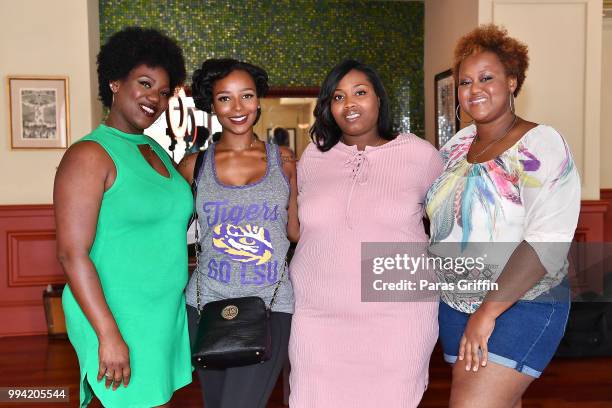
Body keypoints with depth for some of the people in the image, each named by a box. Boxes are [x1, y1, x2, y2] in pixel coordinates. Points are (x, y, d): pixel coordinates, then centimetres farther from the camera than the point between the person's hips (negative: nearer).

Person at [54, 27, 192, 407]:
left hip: (168, 315, 7)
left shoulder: (159, 153, 10)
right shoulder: (90, 155, -13)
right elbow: (72, 254, -18)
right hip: (119, 319, -7)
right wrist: (110, 336, -20)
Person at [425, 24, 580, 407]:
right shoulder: (458, 143, 7)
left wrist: (488, 311, -24)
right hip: (455, 303, 6)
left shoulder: (541, 144, -12)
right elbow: (440, 214, 17)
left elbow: (547, 241, -22)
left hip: (519, 305, -6)